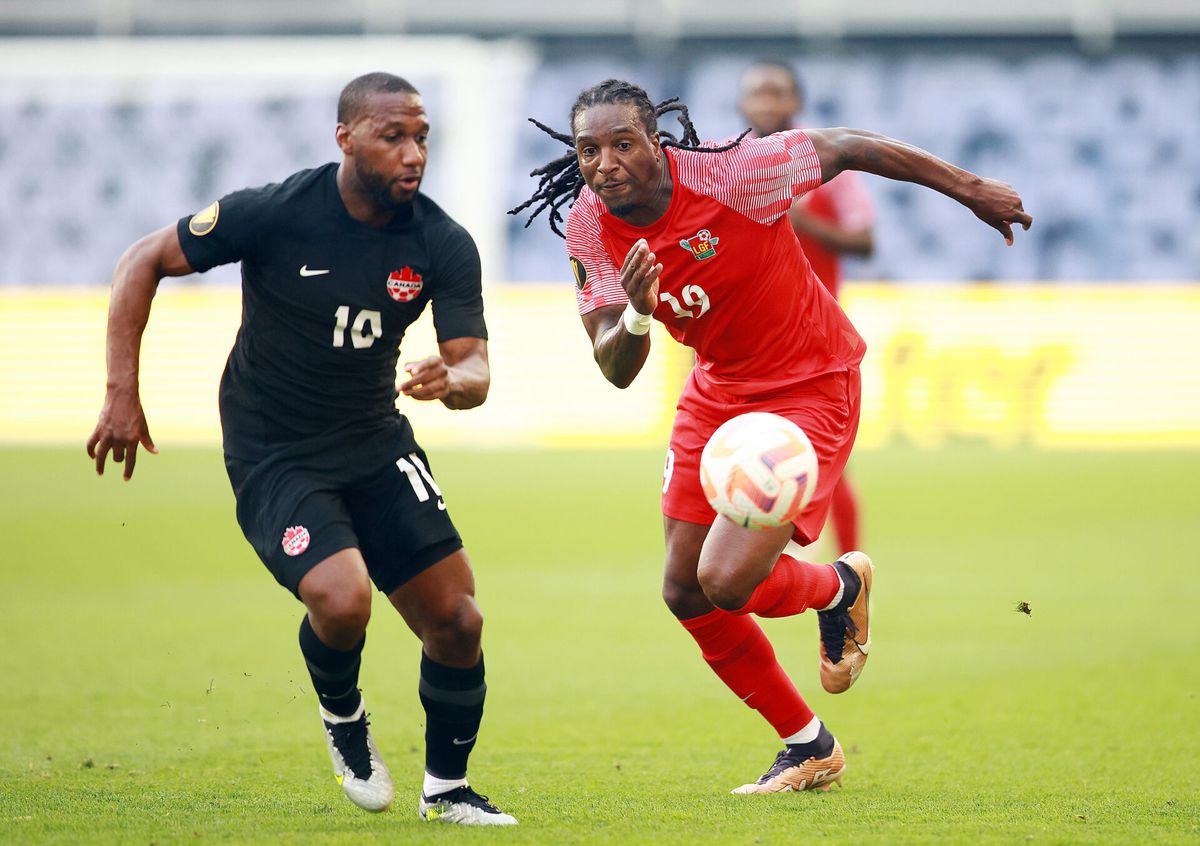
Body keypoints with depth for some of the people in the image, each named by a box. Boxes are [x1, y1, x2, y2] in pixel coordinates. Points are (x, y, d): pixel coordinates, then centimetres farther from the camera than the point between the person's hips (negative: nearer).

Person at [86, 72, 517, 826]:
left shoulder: (444, 245, -9)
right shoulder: (275, 214, -19)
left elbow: (476, 370, -10)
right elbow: (143, 262, -8)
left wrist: (452, 380, -36)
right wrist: (122, 394, -14)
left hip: (377, 444, 4)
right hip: (273, 456, -4)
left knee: (456, 618, -2)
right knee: (343, 599, -28)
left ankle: (447, 787, 23)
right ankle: (342, 715, 7)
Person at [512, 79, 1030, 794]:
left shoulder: (730, 174, -28)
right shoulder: (589, 228, -12)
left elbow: (847, 147, -15)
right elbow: (617, 371, -14)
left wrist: (970, 190, -7)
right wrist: (636, 315, -37)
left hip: (812, 386, -7)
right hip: (720, 390, 7)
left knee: (727, 580, -20)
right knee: (686, 593, 7)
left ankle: (842, 586, 16)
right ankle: (810, 748, 27)